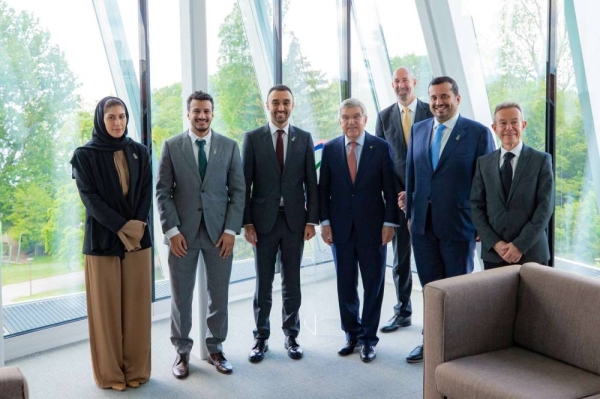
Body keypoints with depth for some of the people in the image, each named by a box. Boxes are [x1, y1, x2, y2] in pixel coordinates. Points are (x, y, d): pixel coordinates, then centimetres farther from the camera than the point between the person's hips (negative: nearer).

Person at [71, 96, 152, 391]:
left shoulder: (139, 152, 7)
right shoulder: (85, 155, -2)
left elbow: (147, 193, 4)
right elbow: (89, 197, -9)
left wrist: (137, 226, -12)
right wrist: (122, 227, -17)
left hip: (139, 238, 3)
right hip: (102, 240, -3)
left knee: (137, 305, 6)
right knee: (106, 306, 3)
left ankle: (136, 368, 17)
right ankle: (110, 373, 14)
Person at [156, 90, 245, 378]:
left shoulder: (229, 146, 5)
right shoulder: (171, 146, 3)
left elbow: (238, 191, 3)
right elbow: (163, 192, 0)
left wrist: (231, 230, -5)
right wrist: (172, 230, -8)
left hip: (219, 231, 1)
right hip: (183, 231, -1)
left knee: (219, 294, 7)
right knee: (181, 295, 5)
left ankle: (215, 348, 22)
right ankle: (182, 352, 19)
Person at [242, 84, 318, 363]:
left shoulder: (304, 139, 4)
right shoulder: (252, 138, 0)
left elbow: (311, 182, 4)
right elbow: (245, 183, -1)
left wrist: (312, 220, -2)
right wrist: (247, 222, -6)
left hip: (294, 220, 1)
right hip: (264, 220, -1)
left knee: (292, 282, 9)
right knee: (263, 282, 7)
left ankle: (291, 336, 21)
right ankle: (261, 337, 19)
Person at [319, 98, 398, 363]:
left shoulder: (381, 147, -2)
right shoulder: (330, 149, 4)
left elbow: (390, 188, -2)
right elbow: (323, 189, 6)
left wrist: (389, 222, -7)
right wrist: (324, 222, -1)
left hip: (372, 227, -2)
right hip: (340, 228, 2)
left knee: (373, 284, 5)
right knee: (345, 284, 10)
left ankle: (368, 338, 17)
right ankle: (352, 334, 24)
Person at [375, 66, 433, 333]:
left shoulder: (431, 112, -1)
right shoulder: (384, 117, 6)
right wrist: (394, 193, -3)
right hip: (398, 196, 2)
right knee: (400, 258, 9)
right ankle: (402, 312, 20)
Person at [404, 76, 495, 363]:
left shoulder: (478, 133, -8)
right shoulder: (418, 130, 7)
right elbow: (411, 174, 11)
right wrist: (410, 213, 10)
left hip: (458, 223, -4)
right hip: (422, 223, 4)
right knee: (429, 286, 14)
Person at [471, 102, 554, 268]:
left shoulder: (541, 160, 1)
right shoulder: (483, 163, 8)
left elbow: (545, 207, -5)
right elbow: (476, 206, 4)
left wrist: (520, 245, -12)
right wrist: (495, 243, -8)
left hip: (531, 253, -2)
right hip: (493, 253, 2)